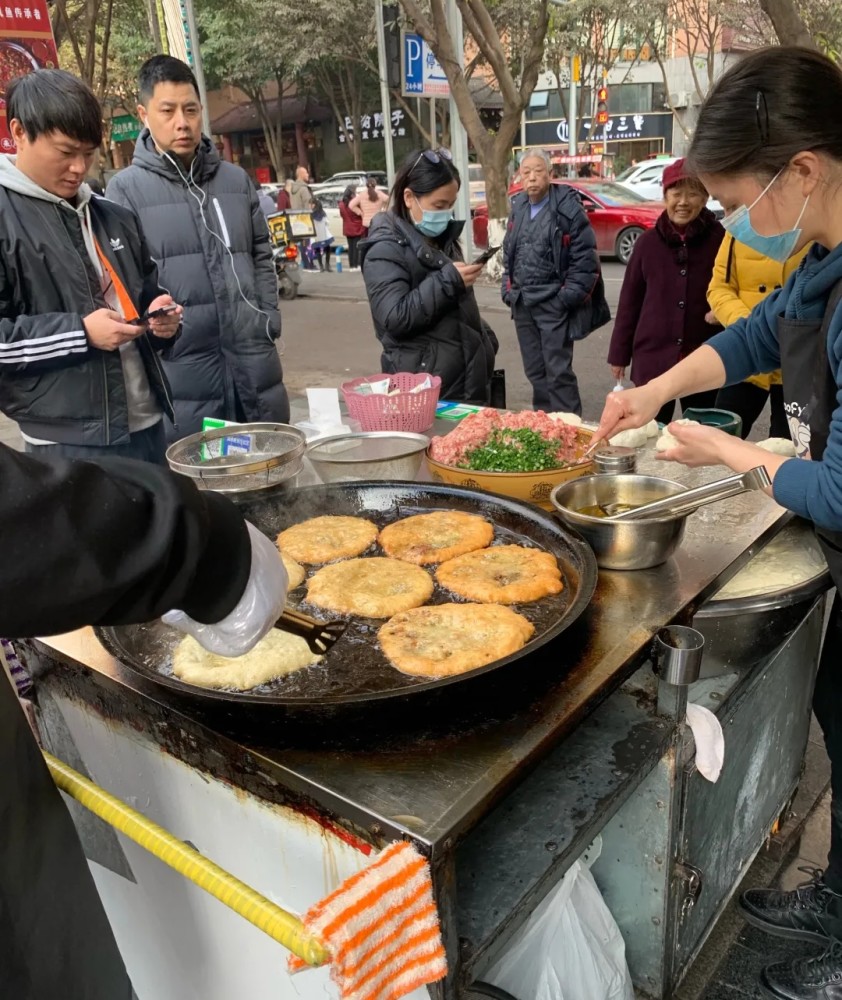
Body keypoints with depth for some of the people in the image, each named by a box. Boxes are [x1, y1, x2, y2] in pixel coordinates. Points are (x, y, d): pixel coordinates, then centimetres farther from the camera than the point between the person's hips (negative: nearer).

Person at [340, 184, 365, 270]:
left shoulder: (342, 203, 3)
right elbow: (361, 214, -12)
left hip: (348, 229, 5)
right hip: (357, 228, -5)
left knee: (350, 247, 9)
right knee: (357, 247, -1)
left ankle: (351, 266, 9)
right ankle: (356, 265, -2)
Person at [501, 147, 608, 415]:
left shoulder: (568, 207, -7)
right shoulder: (518, 207, 12)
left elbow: (585, 257, -10)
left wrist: (568, 297, -15)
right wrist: (508, 289, 11)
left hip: (553, 304, -6)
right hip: (522, 304, 6)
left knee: (558, 372, -5)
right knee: (534, 370, 13)